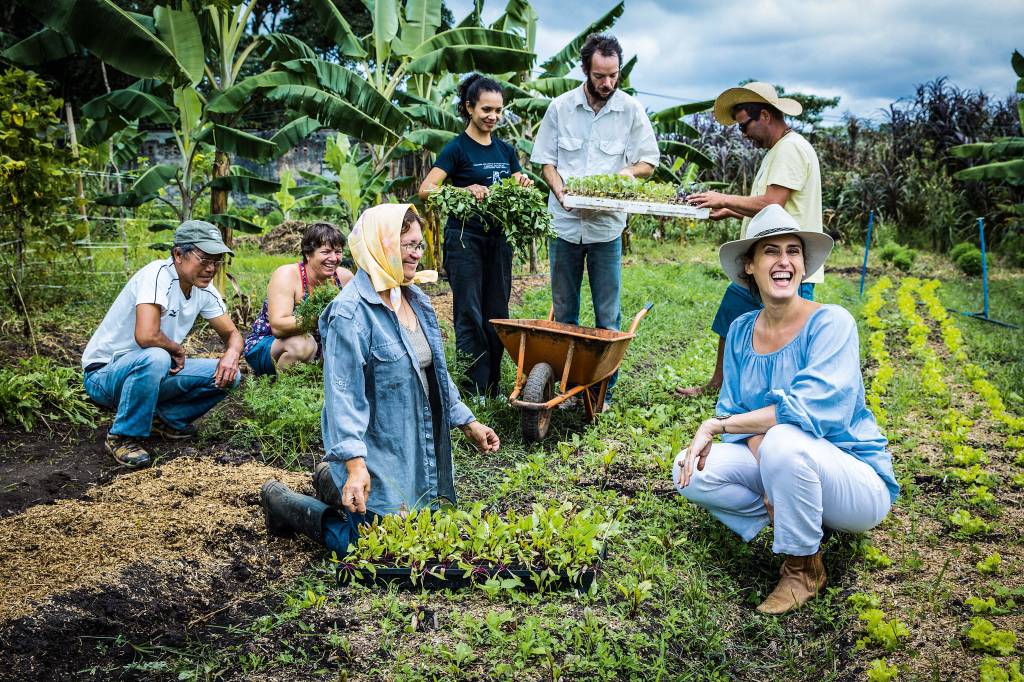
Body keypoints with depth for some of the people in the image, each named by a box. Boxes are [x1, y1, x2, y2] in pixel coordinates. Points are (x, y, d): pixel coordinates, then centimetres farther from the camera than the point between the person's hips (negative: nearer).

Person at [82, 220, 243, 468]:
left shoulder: (204, 289, -2)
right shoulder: (158, 274, -26)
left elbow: (232, 334, 8)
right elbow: (146, 336, -39)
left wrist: (231, 354, -15)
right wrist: (178, 350, -18)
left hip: (152, 371, 7)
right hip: (103, 373, -7)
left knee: (227, 376, -8)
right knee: (154, 358, -39)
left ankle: (166, 419, 12)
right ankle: (122, 437, -17)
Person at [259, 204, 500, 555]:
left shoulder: (417, 301, 6)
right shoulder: (351, 312, -20)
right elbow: (344, 394, -24)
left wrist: (468, 423, 18)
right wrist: (355, 465, -32)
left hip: (420, 452, 8)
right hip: (377, 454, -8)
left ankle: (331, 482, 34)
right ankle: (284, 503, 15)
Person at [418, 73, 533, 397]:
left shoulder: (505, 150, 13)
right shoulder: (457, 148, -4)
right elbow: (426, 189, -15)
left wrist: (523, 186, -6)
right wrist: (465, 190, -31)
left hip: (498, 238, 6)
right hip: (465, 238, -6)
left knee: (497, 314, 7)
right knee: (470, 315, -4)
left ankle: (494, 389, 15)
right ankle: (475, 391, 1)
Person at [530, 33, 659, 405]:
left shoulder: (631, 110, 1)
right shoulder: (560, 107, 3)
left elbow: (648, 162, 6)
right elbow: (546, 160, 7)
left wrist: (625, 173, -17)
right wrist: (561, 191, -12)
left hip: (607, 224, -1)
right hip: (565, 221, 1)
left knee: (608, 315, 2)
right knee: (564, 311, 8)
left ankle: (603, 391, 12)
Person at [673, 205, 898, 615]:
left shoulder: (830, 323, -18)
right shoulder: (741, 331, 0)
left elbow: (808, 411, -30)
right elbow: (735, 412, -3)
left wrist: (715, 426, -26)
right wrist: (771, 479, -21)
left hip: (858, 482, -5)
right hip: (783, 470, 5)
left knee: (783, 441, -36)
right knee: (690, 472, -15)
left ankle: (804, 568, -11)